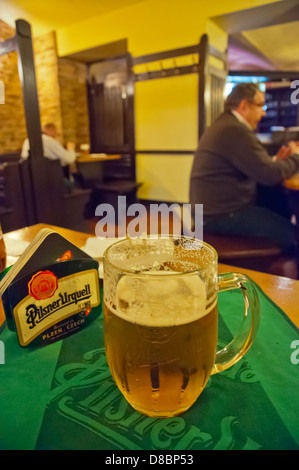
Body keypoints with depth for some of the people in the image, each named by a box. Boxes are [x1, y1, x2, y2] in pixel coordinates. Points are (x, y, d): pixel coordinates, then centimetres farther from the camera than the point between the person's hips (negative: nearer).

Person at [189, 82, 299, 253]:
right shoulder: (235, 130, -19)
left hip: (216, 207, 11)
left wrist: (275, 161, 5)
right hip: (221, 214, -11)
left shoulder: (225, 125, 15)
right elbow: (270, 175, -20)